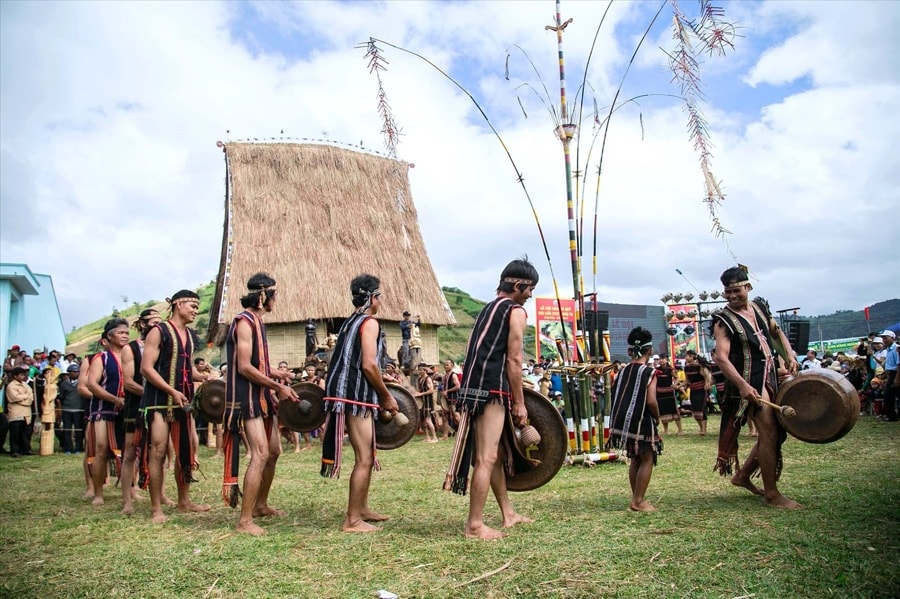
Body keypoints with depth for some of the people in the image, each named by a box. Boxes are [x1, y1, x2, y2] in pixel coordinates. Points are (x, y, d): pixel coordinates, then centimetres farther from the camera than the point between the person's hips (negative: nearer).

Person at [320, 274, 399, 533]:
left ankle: (362, 509, 28)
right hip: (357, 397, -10)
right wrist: (387, 396, -8)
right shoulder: (370, 322, -10)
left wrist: (380, 395, 20)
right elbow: (368, 365, -19)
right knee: (365, 459, -5)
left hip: (345, 394, 10)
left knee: (367, 455, 19)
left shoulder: (350, 322, 19)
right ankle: (352, 520, 0)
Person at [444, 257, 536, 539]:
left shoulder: (489, 308, 21)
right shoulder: (516, 311, -4)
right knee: (486, 459, -6)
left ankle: (508, 513, 29)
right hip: (492, 390, -10)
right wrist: (520, 403, -5)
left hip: (473, 387, 10)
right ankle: (475, 525, -2)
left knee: (494, 455, 17)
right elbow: (513, 360, -10)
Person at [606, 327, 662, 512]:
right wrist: (657, 417, -2)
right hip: (641, 421, -7)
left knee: (635, 460, 18)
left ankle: (636, 499, 25)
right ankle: (638, 501, 4)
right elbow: (651, 401, -19)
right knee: (647, 459, 5)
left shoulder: (623, 372, 8)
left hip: (623, 421, 7)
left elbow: (616, 397, 8)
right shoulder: (649, 372, -10)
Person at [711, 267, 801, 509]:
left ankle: (743, 475, 27)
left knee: (776, 431, 12)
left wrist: (789, 355, 6)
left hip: (771, 377, 8)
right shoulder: (724, 320, -12)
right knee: (769, 432, -10)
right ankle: (771, 494, 1)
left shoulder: (759, 306, 9)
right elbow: (721, 357, -23)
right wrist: (742, 385, -34)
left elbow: (776, 332, 24)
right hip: (750, 382, -8)